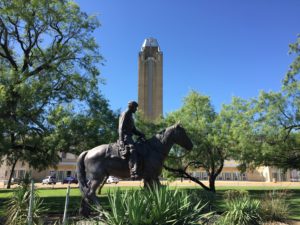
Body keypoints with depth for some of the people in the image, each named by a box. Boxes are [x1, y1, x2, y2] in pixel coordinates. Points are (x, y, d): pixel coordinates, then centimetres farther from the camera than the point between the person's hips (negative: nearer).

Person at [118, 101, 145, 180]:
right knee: (133, 150, -31)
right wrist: (122, 141, -24)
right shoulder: (125, 114, -3)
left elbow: (133, 130, 26)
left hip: (129, 137, 10)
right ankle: (133, 172, -43)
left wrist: (141, 134, 9)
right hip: (125, 137, -10)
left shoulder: (130, 116, 25)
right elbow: (121, 128, -14)